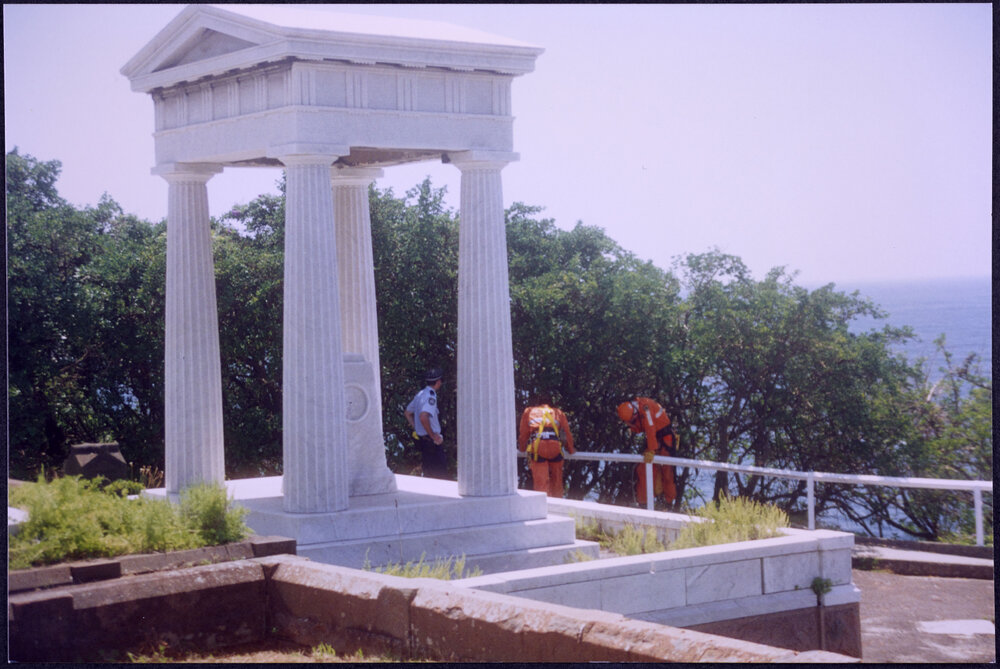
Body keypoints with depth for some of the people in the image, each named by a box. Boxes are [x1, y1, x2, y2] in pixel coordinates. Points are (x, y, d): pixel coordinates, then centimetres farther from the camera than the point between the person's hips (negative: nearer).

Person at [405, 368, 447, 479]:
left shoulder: (419, 395, 11)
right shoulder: (430, 397, -19)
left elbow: (408, 413, 22)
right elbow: (423, 417, -33)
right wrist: (434, 436, -23)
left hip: (421, 437, 9)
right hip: (432, 441, -9)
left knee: (428, 472, 17)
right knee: (441, 473, -6)